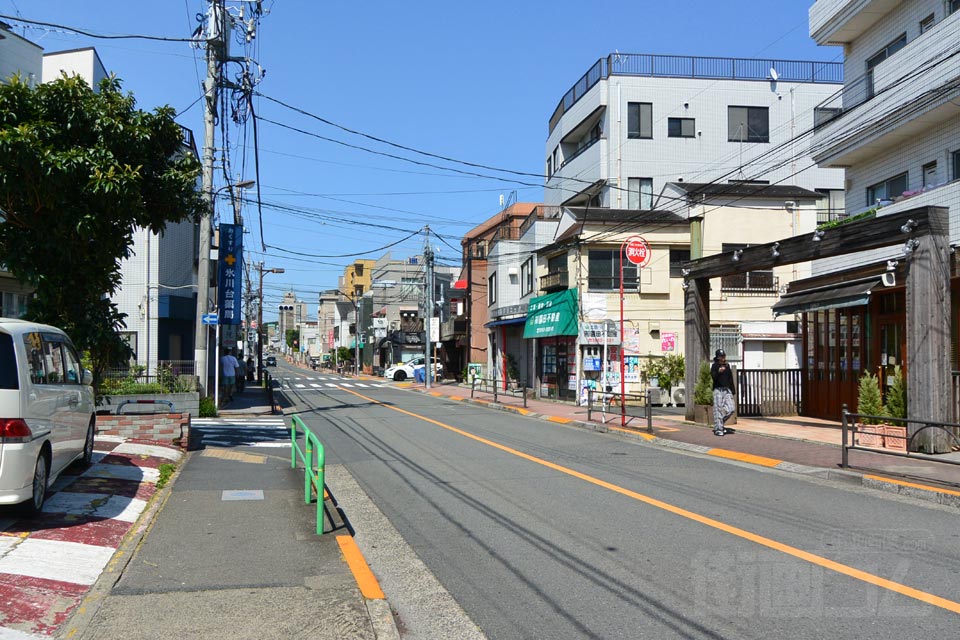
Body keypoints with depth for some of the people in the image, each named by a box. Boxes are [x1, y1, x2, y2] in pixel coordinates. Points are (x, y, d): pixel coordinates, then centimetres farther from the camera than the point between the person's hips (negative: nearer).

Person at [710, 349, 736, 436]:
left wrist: (732, 391, 16)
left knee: (730, 409, -2)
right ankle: (718, 429, -2)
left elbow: (730, 379, 20)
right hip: (718, 390, -5)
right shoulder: (715, 366, -2)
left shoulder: (727, 366, 15)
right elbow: (713, 376, -19)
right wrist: (718, 372, -38)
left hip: (727, 390, 5)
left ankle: (721, 423, 20)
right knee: (718, 410, -6)